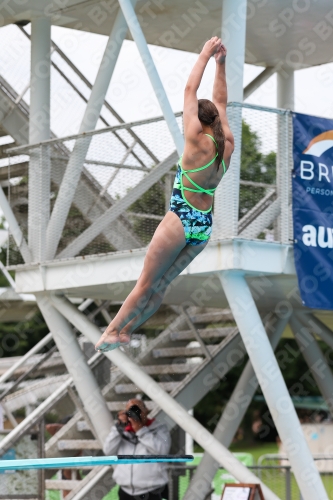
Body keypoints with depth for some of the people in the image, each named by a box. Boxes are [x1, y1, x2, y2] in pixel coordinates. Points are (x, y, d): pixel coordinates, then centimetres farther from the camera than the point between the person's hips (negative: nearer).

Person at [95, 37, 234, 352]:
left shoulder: (198, 140, -12)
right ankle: (125, 332, 14)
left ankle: (112, 331, 0)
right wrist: (221, 63, 18)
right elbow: (220, 101, 16)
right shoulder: (226, 144, 5)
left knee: (147, 284, -3)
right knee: (161, 285, 11)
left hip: (181, 220, -7)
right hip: (204, 226, 7)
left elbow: (190, 91, -7)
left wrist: (205, 56, 1)